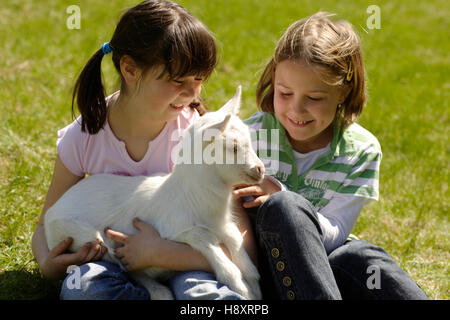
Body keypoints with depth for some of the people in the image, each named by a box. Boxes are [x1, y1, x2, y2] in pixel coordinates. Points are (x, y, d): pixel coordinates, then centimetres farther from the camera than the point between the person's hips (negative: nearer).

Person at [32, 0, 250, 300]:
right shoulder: (83, 139, -9)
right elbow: (47, 225, 5)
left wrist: (158, 252, -29)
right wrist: (49, 264, -18)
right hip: (114, 264, 2)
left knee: (199, 288, -38)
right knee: (84, 284, -33)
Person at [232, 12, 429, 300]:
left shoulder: (362, 151, -2)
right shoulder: (249, 136, -5)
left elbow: (335, 235, -9)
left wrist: (281, 198, -28)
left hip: (326, 260, 1)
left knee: (361, 257, -33)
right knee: (284, 207, -32)